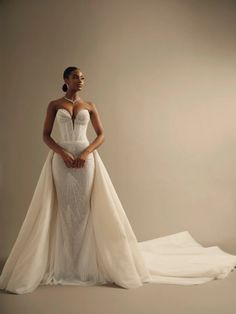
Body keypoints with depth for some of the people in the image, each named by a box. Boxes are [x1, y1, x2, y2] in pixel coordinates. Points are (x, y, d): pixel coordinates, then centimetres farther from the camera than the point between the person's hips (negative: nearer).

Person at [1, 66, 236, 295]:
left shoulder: (89, 106, 10)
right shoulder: (54, 105, 7)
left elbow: (101, 135, 7)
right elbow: (45, 135, 2)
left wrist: (86, 153, -10)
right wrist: (63, 153, -14)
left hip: (86, 158, 1)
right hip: (61, 159, -1)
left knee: (84, 207, 0)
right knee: (65, 208, 1)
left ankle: (86, 261, 13)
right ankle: (65, 263, 13)